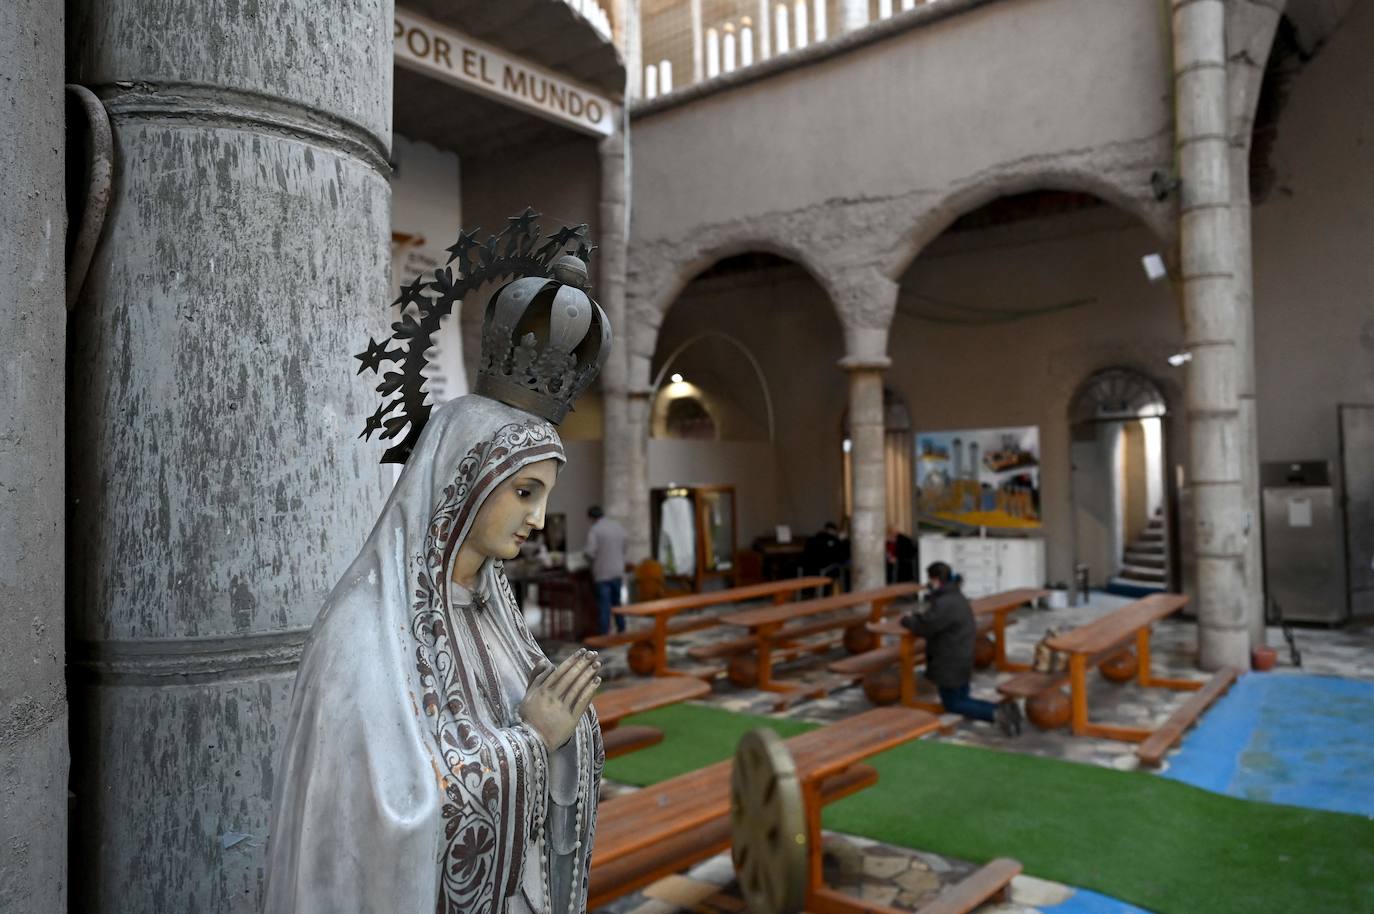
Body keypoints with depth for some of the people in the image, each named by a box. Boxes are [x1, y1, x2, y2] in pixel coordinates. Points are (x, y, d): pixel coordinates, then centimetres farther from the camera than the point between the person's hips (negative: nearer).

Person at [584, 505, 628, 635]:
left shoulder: (594, 530, -13)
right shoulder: (618, 525, 6)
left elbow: (589, 553, -18)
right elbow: (623, 548, 12)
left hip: (603, 572, -6)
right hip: (618, 570, 6)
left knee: (604, 605, -1)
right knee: (616, 602, 18)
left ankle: (605, 634, 0)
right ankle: (621, 630, 24)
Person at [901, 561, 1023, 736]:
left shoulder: (944, 603, -25)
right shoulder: (957, 597, 9)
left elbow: (924, 627, -24)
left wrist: (907, 620, -7)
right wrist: (916, 617, 5)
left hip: (950, 664, -10)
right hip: (961, 660, 10)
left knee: (952, 705, 5)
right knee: (961, 700, 20)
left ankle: (995, 714, -13)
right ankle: (1002, 709, 1)